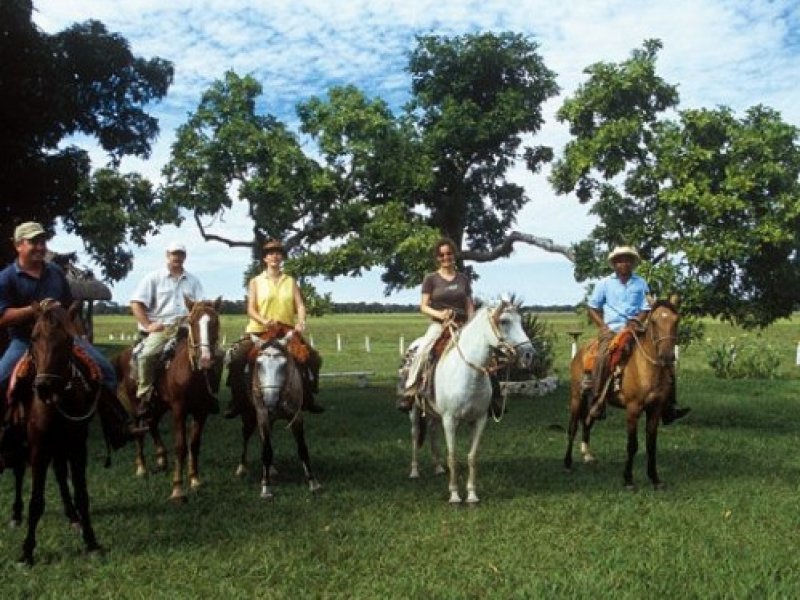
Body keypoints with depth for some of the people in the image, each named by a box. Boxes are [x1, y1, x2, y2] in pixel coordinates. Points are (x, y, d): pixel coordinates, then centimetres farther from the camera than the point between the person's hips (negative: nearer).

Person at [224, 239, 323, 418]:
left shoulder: (290, 282, 12)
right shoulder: (256, 282, 7)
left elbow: (300, 306, 2)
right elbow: (251, 309, -2)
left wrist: (300, 323, -20)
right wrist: (264, 321, -23)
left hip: (287, 331, 2)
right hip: (259, 330, -2)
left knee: (313, 358, -7)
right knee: (236, 358, -25)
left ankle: (307, 399, 12)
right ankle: (238, 400, -9)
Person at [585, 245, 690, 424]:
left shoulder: (641, 283, 11)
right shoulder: (604, 283, 7)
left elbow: (645, 309, 11)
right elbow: (592, 308, 10)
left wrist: (637, 322, -8)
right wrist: (603, 326, -3)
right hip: (610, 330, -3)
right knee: (603, 356, -32)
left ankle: (668, 407, -8)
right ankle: (596, 401, -24)